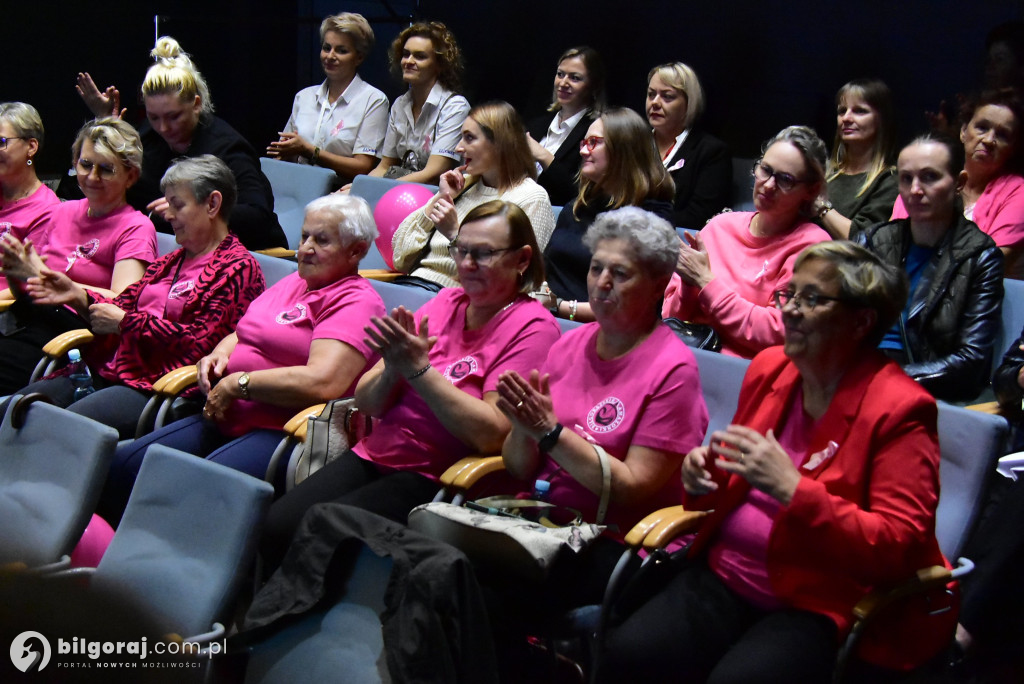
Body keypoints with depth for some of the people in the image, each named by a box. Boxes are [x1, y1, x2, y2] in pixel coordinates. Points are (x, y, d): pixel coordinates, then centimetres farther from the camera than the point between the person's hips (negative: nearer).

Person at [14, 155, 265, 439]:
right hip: (111, 370, 9)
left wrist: (124, 322, -9)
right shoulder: (170, 262, 24)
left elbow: (199, 341, -15)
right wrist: (78, 297, 2)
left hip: (156, 386, -9)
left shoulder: (238, 268, -5)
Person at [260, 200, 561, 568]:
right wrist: (393, 368, -14)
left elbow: (491, 435, -18)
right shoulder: (445, 303, 9)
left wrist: (419, 368, -19)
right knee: (275, 526, -15)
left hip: (433, 479, -6)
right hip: (373, 455, 6)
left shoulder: (532, 326, -7)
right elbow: (366, 404, 8)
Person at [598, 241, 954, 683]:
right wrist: (702, 475, 0)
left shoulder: (900, 409, -10)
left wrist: (791, 488, -24)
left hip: (822, 607, -5)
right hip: (724, 576, 6)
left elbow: (900, 547, -17)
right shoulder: (769, 367, 9)